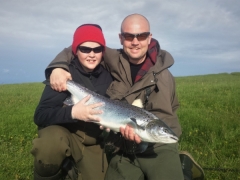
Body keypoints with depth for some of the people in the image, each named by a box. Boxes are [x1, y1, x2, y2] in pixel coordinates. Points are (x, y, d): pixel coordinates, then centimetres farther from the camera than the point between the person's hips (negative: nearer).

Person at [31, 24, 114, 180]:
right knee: (52, 141, -37)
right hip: (63, 134, -4)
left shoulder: (107, 75, -2)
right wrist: (72, 112, -37)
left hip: (94, 143, 5)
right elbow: (40, 115, -21)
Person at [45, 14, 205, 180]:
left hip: (158, 147, -2)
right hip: (123, 150, 3)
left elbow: (165, 117, -8)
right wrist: (57, 67, -13)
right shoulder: (112, 60, -2)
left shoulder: (162, 75, -5)